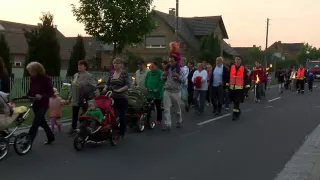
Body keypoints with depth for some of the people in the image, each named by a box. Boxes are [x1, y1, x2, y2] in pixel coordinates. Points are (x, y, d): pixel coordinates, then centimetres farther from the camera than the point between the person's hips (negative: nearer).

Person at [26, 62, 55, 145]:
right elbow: (31, 90, 14)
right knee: (41, 122, 19)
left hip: (43, 104, -7)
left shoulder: (46, 79, -15)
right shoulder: (32, 78, 2)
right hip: (35, 104, 7)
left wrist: (41, 96, -28)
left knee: (35, 124, -11)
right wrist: (27, 95, -5)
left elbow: (51, 92, -13)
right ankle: (51, 137, 37)